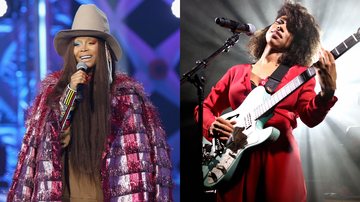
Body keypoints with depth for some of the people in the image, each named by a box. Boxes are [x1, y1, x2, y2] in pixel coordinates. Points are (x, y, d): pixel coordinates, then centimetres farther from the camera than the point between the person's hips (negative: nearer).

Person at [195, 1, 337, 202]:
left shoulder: (298, 73, 8)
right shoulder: (237, 72, 17)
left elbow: (310, 117, -7)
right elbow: (205, 107, 20)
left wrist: (327, 92, -27)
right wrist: (213, 125, -2)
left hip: (279, 157, -2)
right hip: (236, 158, 2)